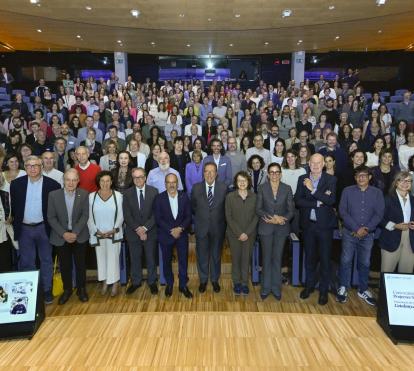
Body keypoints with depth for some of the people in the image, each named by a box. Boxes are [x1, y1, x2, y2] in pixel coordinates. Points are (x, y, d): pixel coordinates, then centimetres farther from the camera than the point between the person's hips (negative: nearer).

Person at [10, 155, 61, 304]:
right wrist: (15, 226, 3)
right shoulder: (16, 184, -1)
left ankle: (47, 290, 24)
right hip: (24, 229, 2)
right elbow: (13, 206, 6)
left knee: (46, 261, 10)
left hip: (44, 228, -2)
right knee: (26, 262, 12)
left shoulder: (52, 184, -9)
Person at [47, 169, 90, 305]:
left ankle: (81, 289, 31)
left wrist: (75, 233, -17)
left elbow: (85, 215, -8)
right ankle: (67, 289, 32)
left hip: (79, 236, 0)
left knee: (80, 264, 12)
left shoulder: (84, 194, -8)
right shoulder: (53, 195, -8)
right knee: (65, 265, 12)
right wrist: (64, 233, -14)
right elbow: (51, 217, -6)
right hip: (61, 236, 0)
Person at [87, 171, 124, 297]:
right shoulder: (91, 196, -1)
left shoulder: (118, 195, -6)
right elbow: (90, 217, 1)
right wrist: (96, 231, -8)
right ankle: (104, 282, 26)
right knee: (101, 258, 11)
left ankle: (115, 283, 14)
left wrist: (114, 230, -12)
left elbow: (120, 216, -3)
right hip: (98, 234, 2)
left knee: (113, 258, 0)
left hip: (114, 234, -2)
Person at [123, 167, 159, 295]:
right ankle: (136, 282, 32)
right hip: (133, 232, 1)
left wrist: (145, 227, -15)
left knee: (151, 258, 12)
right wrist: (137, 229, -14)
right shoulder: (127, 193, -2)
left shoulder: (154, 191, -5)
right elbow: (127, 215, -5)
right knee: (135, 259, 14)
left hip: (150, 232, -1)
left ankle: (152, 282, 30)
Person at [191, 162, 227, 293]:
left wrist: (219, 219, 3)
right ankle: (203, 280, 33)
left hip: (218, 227, 0)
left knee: (216, 255, 15)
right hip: (201, 227, 0)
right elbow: (193, 206, 5)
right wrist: (201, 216, 7)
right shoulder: (196, 188, -7)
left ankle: (215, 280, 35)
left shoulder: (224, 187, -8)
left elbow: (226, 206, 2)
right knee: (202, 255, 13)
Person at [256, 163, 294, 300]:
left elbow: (291, 210, 0)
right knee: (267, 258, 7)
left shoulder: (287, 188, 1)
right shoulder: (262, 188, -1)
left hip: (281, 228, 1)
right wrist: (272, 217, -16)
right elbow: (258, 209, -3)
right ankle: (266, 287, 19)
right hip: (266, 227, 0)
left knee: (277, 258, 8)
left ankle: (276, 287, 21)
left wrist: (281, 219, -16)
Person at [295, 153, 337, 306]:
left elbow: (331, 200, -18)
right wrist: (317, 203, -17)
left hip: (325, 224, -2)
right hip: (308, 224, 2)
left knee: (325, 258, 5)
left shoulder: (331, 180, -4)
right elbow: (297, 200, -7)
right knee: (309, 257, 15)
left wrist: (313, 190, -23)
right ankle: (309, 286, 31)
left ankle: (323, 290, 20)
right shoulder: (302, 179, 3)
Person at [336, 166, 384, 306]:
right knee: (346, 261, 1)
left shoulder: (377, 193, 4)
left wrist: (366, 229, -12)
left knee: (365, 263, 11)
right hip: (349, 233, -1)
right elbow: (342, 211, -5)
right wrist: (356, 228, -13)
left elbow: (379, 214, -1)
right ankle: (343, 288, 15)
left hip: (368, 234, 1)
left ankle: (363, 290, 26)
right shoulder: (347, 191, 1)